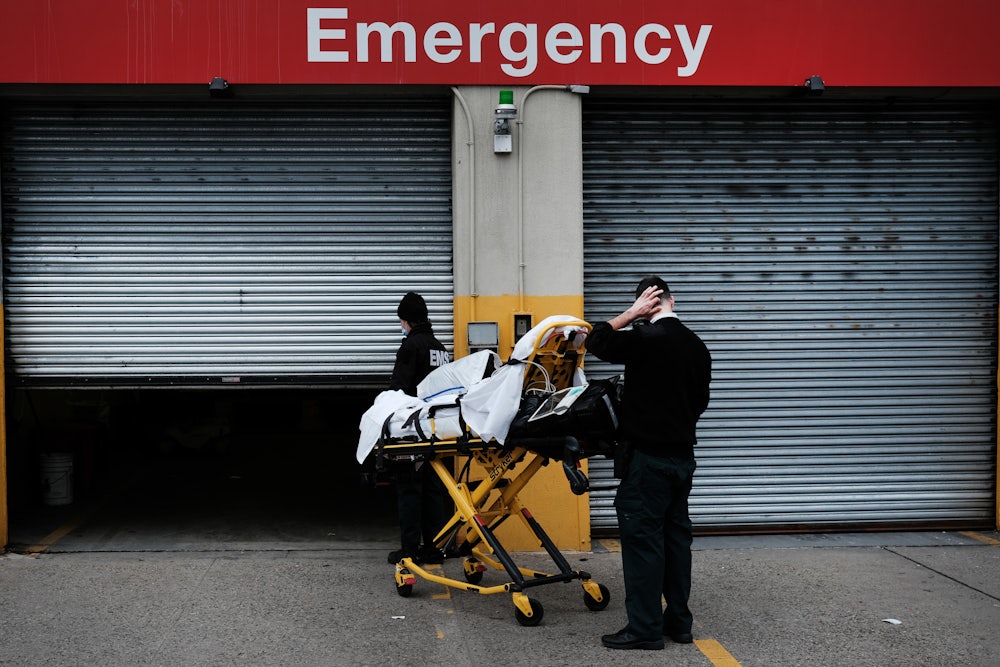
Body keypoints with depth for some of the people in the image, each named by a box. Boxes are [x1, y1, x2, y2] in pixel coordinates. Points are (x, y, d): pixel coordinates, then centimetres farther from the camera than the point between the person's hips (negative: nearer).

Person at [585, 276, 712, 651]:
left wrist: (631, 314, -2)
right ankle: (679, 621, 18)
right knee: (676, 536, 12)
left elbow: (596, 342, -7)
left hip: (648, 457, -8)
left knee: (642, 538, -3)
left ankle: (645, 628, 0)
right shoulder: (697, 346, 8)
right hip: (683, 456, 8)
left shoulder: (645, 339, -16)